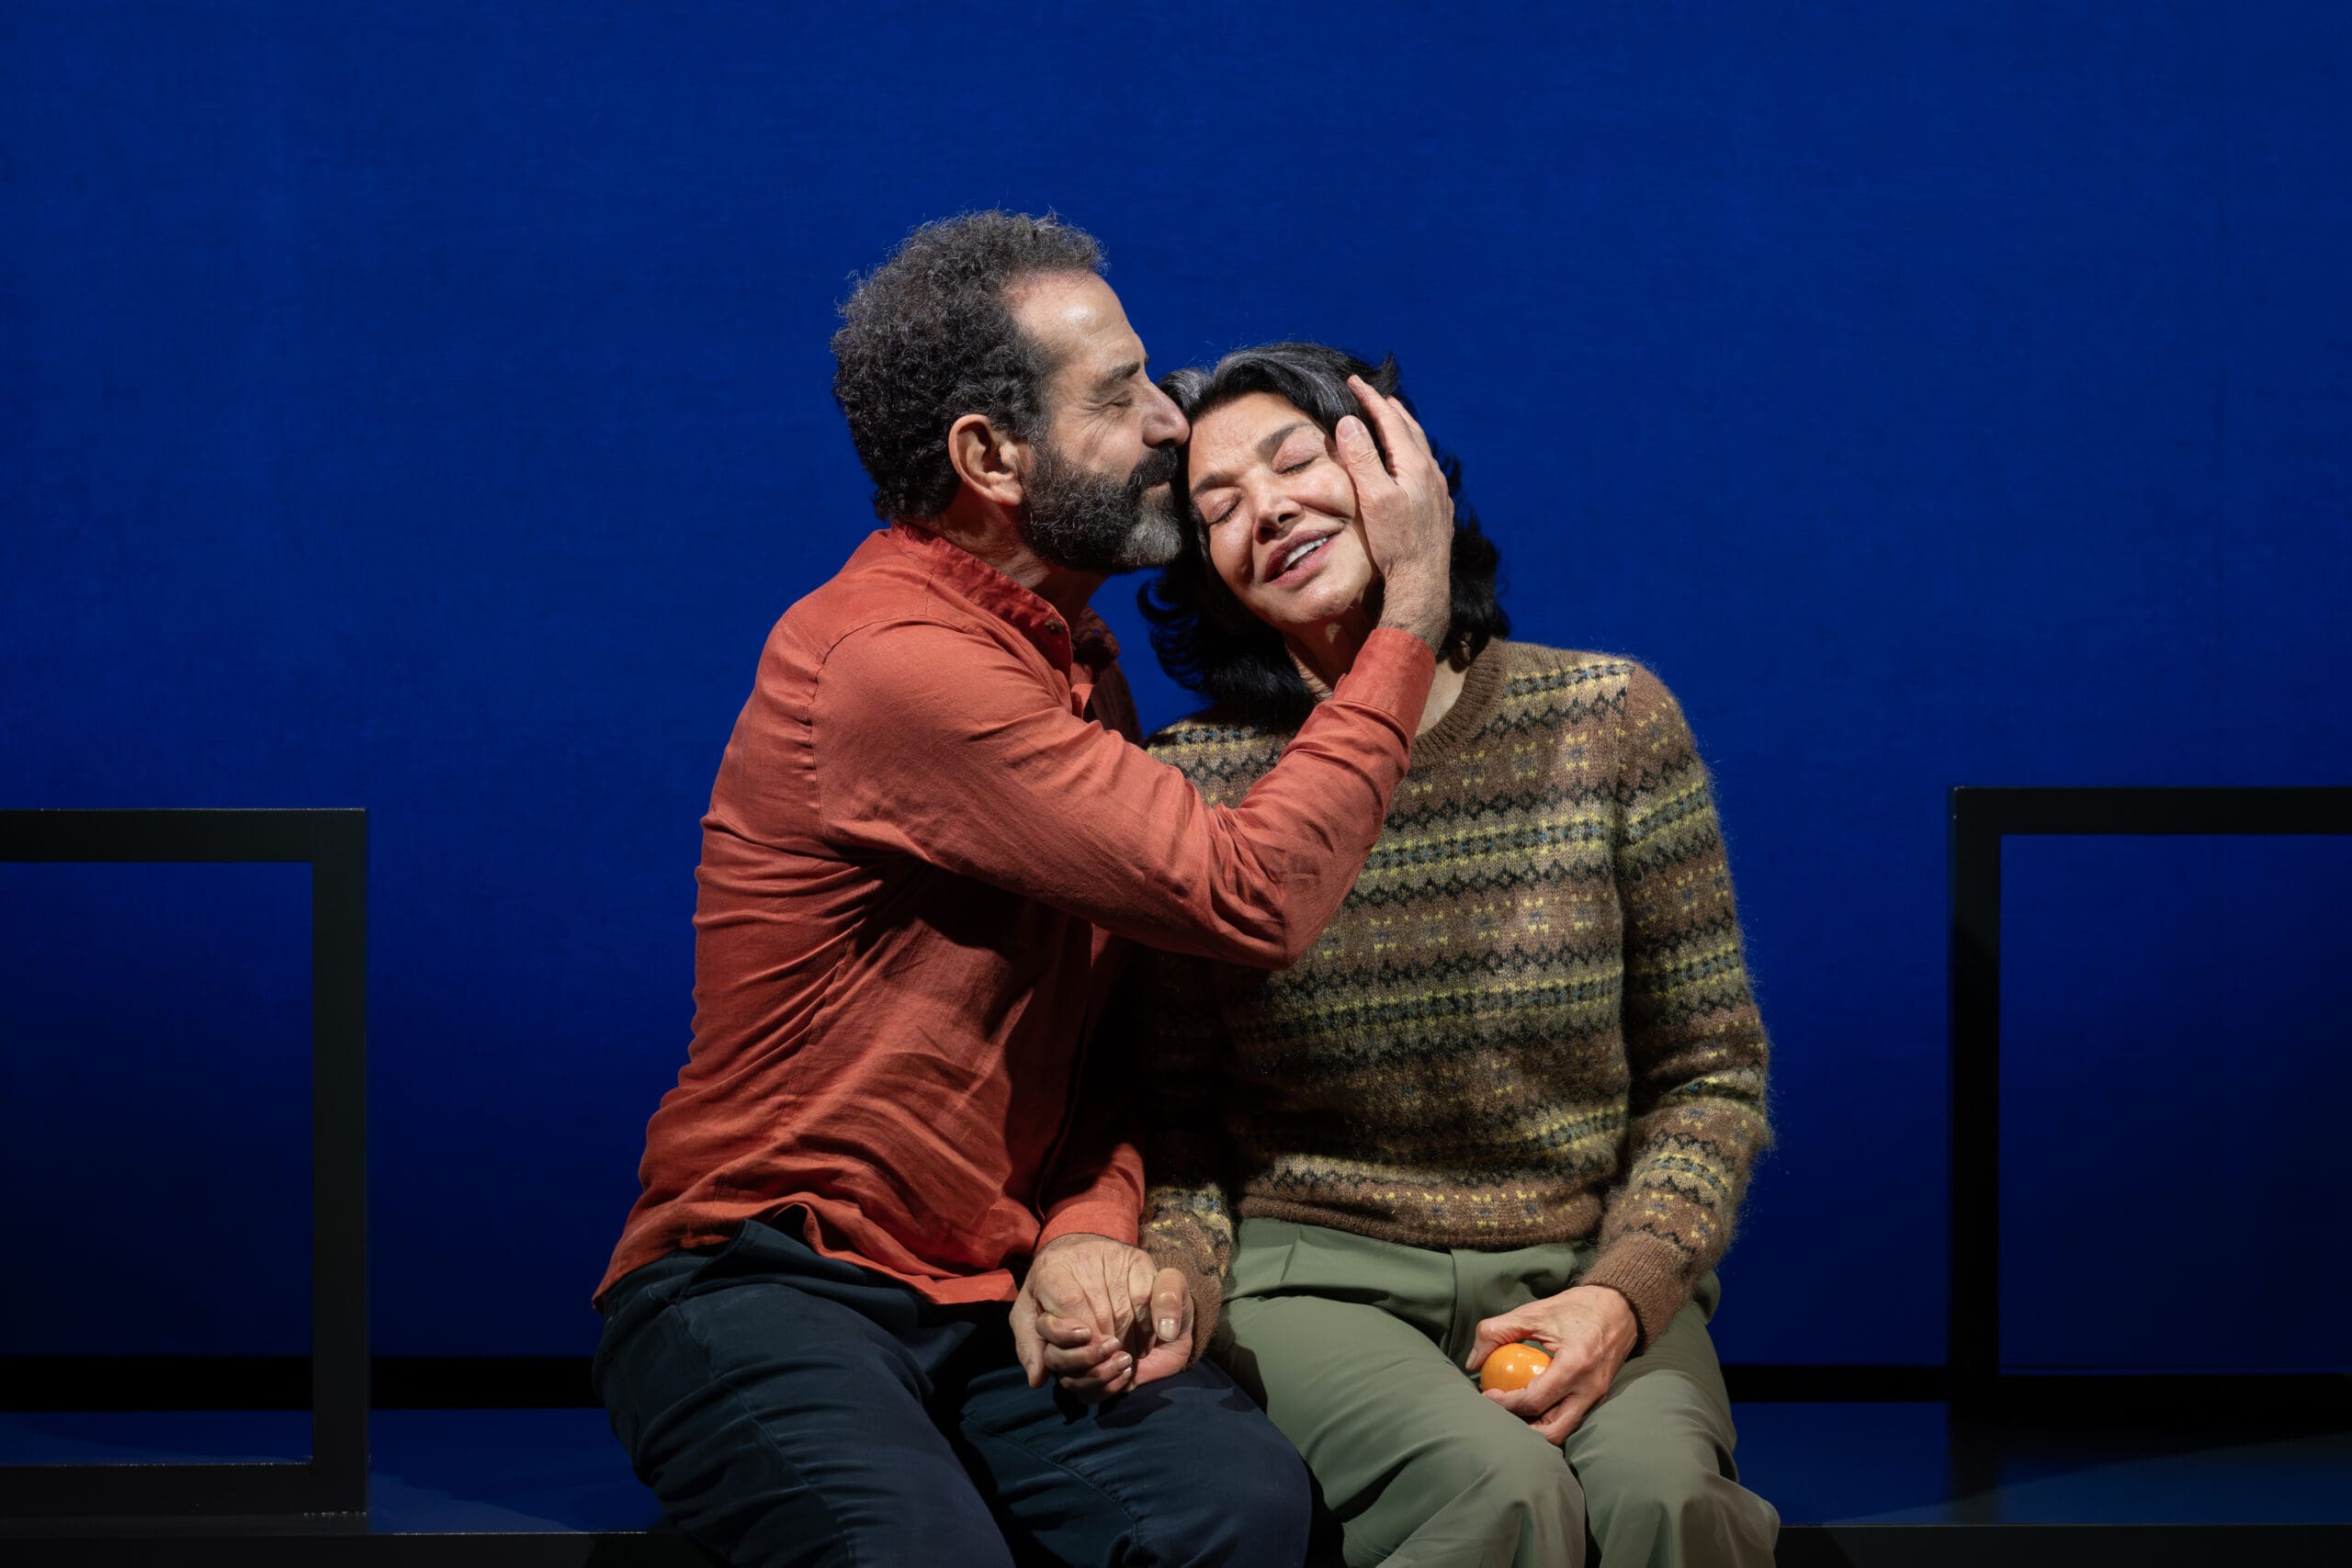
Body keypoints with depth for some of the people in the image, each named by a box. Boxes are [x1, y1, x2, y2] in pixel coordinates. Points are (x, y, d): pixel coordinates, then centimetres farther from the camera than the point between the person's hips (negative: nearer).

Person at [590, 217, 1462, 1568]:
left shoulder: (1071, 655, 14)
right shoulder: (896, 661, -18)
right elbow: (1248, 899, -20)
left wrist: (1089, 1230, -8)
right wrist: (1411, 619, -9)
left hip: (994, 1301, 7)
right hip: (762, 1294, -6)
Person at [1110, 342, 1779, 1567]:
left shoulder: (1610, 723, 2)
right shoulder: (1190, 788, -1)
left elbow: (1711, 1076, 5)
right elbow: (1176, 1124, 5)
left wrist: (1625, 1292, -11)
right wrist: (1174, 1282, -17)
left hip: (1586, 1270, 1)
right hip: (1316, 1274, -1)